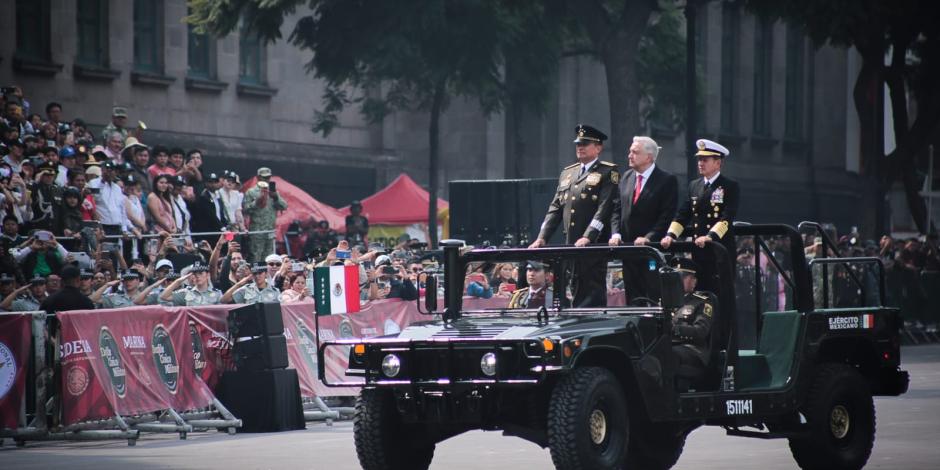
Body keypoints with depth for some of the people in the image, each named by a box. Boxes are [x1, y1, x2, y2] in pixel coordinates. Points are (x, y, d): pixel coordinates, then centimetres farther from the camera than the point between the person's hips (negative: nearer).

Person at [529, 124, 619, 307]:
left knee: (593, 294, -8)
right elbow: (556, 208, 16)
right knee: (576, 292, 7)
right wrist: (542, 238, 3)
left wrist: (588, 237, -23)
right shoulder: (567, 173, 19)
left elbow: (605, 207, -12)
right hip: (570, 246, 6)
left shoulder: (608, 172, -1)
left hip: (594, 244, -6)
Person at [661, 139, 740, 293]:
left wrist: (710, 237, -27)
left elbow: (727, 218, -14)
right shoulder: (694, 185, 16)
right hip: (698, 252, 5)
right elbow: (682, 215, 13)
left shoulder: (730, 186, -2)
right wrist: (670, 235, -3)